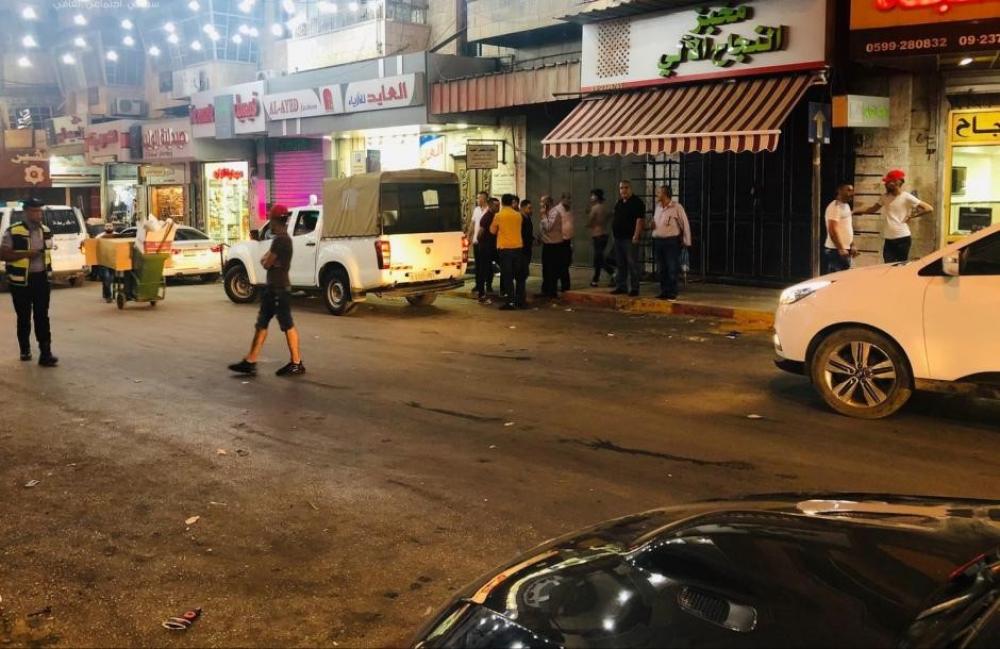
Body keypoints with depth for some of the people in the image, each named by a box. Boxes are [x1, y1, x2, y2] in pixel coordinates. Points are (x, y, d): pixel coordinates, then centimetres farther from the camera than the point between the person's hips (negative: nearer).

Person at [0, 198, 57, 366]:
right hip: (21, 281, -3)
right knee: (24, 317, 9)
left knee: (42, 317, -1)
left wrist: (48, 269, 9)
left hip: (41, 278, 3)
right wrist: (25, 254, -21)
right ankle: (25, 350, 26)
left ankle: (45, 354, -3)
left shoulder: (46, 230, 7)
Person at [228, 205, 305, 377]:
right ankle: (250, 362, 15)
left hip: (279, 288, -10)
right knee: (261, 324, 11)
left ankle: (297, 364, 4)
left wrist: (266, 257, 3)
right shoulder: (283, 238, 15)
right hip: (274, 287, 10)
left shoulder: (280, 239, -17)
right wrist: (267, 258, -2)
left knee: (287, 325, -3)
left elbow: (266, 263, -15)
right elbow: (268, 261, 17)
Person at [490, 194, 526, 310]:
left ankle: (510, 302, -4)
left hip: (504, 248, -3)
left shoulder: (498, 216, -6)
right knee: (519, 276, 11)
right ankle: (520, 301, 13)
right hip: (518, 247, 3)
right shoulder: (518, 215, 3)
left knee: (507, 276, 0)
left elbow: (493, 230, 6)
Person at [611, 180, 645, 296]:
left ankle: (635, 288, -3)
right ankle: (622, 287, 18)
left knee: (632, 264, -6)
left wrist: (636, 235, -22)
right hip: (618, 237, 8)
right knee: (620, 264, 12)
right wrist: (614, 233, 16)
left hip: (630, 238, -8)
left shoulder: (637, 202, -8)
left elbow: (640, 220, -15)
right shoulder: (619, 203, 16)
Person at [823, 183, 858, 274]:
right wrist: (840, 249, -23)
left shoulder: (846, 206, 16)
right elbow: (832, 231, -21)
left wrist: (852, 246, 16)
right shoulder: (834, 207, -14)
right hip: (835, 251, -10)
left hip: (845, 250, 10)